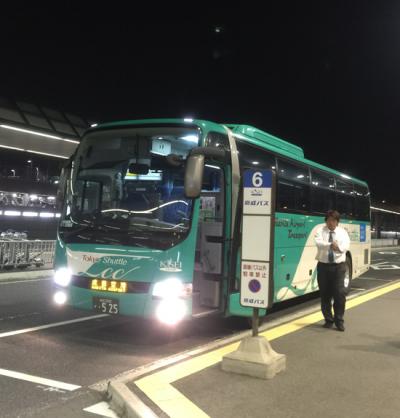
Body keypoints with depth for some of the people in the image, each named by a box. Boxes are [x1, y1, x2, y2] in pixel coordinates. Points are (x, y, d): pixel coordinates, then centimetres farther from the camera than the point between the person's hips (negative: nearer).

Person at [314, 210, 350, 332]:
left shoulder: (342, 232, 5)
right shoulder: (320, 231, 2)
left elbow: (346, 246, -14)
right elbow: (318, 242, -20)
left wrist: (338, 247, -37)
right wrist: (330, 245, -38)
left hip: (338, 266, 0)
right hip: (323, 265, 0)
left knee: (340, 293, -7)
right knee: (325, 294, 6)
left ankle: (339, 320, 8)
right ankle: (328, 320, 20)